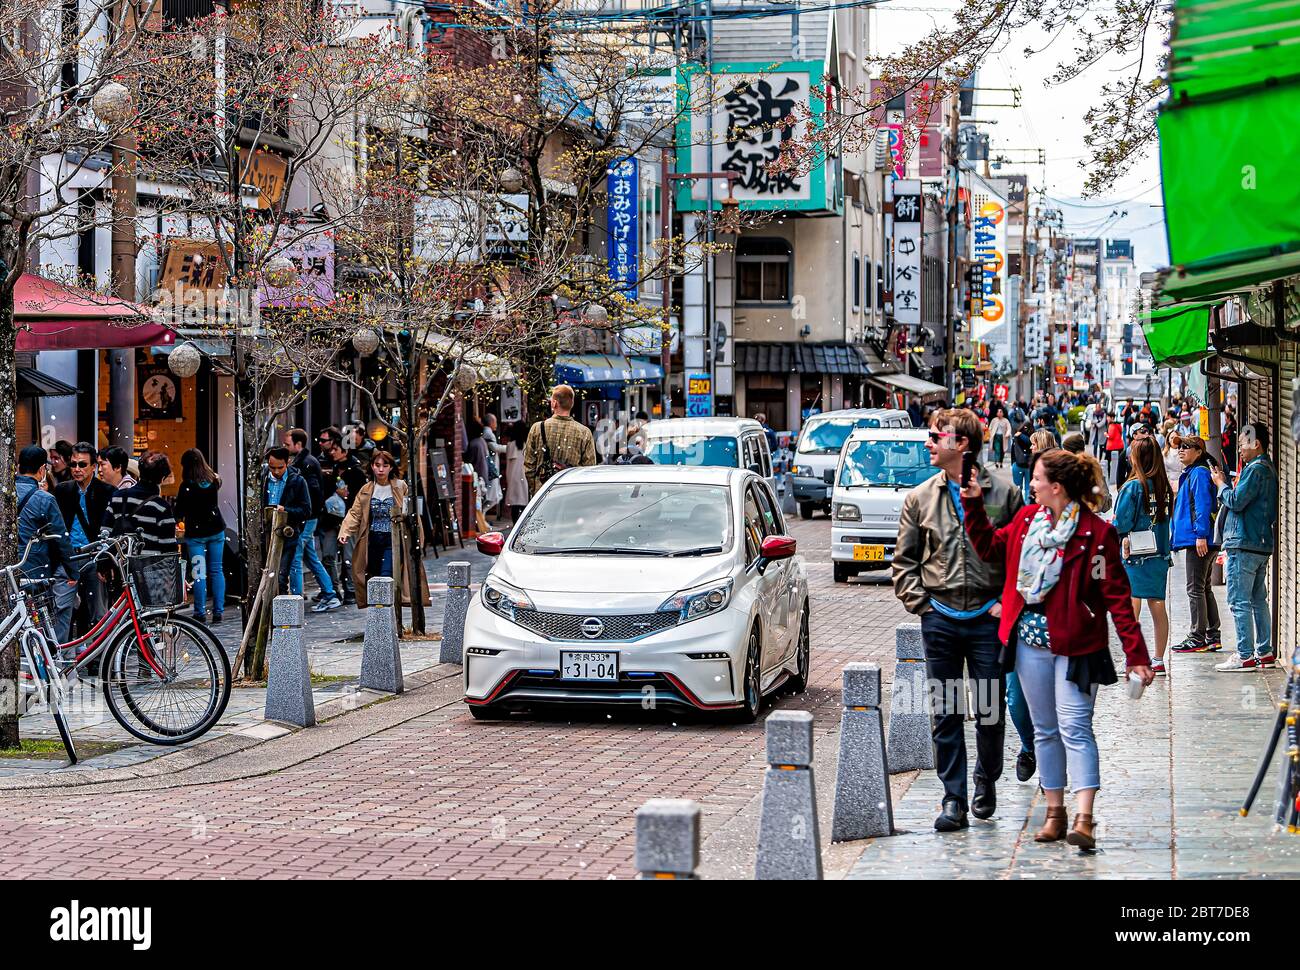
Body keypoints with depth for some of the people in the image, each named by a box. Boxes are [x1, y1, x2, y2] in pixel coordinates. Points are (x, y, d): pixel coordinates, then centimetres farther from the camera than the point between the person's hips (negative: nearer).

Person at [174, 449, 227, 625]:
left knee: (199, 573, 0)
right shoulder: (213, 480, -1)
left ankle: (200, 612, 1)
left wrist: (180, 520, 10)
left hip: (196, 533, -4)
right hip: (216, 530, 4)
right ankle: (218, 611, 7)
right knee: (217, 570, 8)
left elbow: (179, 511, -8)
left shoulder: (186, 486, -15)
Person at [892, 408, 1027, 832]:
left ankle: (987, 781, 28)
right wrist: (919, 603, 0)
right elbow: (904, 560, 10)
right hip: (940, 619, 2)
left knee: (990, 709, 5)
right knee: (946, 713, 2)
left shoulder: (1003, 494, -2)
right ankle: (954, 799, 7)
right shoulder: (920, 498, 5)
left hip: (989, 619, -2)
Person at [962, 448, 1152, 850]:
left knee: (1074, 727, -12)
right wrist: (974, 505, 9)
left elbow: (1117, 596, -13)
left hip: (1074, 644, -6)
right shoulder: (1027, 519, 4)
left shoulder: (1096, 533, -13)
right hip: (1030, 640, 6)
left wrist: (1136, 655, -15)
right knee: (1045, 729, 12)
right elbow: (991, 548, 21)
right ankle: (1055, 812, 20)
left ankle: (1084, 819, -16)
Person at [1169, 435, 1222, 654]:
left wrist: (1201, 535, -25)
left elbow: (1203, 505, -20)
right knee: (1205, 589, 14)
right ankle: (1212, 638, 18)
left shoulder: (1199, 473, -11)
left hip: (1199, 541, -11)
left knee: (1195, 589, -7)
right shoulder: (1189, 473, 19)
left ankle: (1198, 639, -5)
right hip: (1201, 541, 11)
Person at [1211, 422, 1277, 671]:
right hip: (1262, 545, 10)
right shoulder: (1269, 469, 16)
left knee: (1239, 602, -7)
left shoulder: (1255, 469, -14)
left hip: (1244, 545, -10)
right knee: (1258, 601, 14)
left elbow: (1236, 501, -18)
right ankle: (1265, 652, 17)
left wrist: (1221, 484, -2)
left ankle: (1245, 656, -8)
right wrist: (1227, 484, 12)